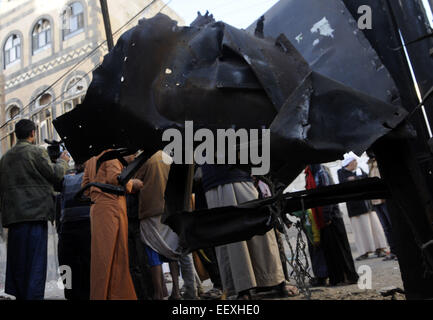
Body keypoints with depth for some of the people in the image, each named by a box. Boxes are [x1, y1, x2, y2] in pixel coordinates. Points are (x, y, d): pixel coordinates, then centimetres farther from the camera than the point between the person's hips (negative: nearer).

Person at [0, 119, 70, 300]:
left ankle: (19, 295, 15)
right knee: (35, 262, -4)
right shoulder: (37, 152, -5)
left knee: (17, 262, 11)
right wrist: (63, 161, 17)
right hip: (35, 213, -6)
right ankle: (34, 296, -6)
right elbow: (55, 175, -1)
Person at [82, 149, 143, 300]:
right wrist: (132, 183, -1)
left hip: (97, 208, 8)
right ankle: (102, 295, -6)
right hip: (111, 207, -8)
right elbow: (114, 177, -16)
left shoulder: (91, 161, 23)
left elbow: (85, 188, 22)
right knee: (106, 252, -7)